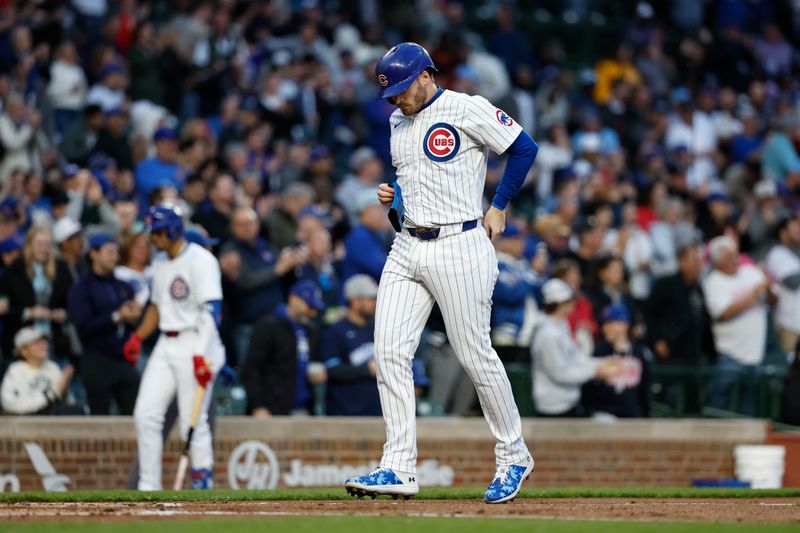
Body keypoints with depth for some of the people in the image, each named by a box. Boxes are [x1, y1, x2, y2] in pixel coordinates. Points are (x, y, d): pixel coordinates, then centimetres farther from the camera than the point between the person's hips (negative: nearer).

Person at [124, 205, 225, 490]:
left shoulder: (200, 260, -11)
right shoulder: (161, 266, 16)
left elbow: (212, 309, -19)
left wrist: (201, 354, -27)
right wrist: (138, 337, 11)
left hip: (194, 344, -8)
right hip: (166, 346, 8)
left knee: (193, 421, -9)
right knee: (145, 414, 1)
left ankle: (203, 484, -1)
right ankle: (148, 487, 5)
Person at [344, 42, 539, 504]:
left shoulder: (468, 110, -9)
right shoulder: (398, 122, 15)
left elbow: (524, 147, -5)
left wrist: (499, 207, -4)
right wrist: (393, 195, 7)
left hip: (459, 246, -7)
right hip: (408, 247, 7)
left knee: (475, 354, -2)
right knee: (390, 352, -4)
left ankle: (514, 457, 15)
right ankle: (399, 469, -4)